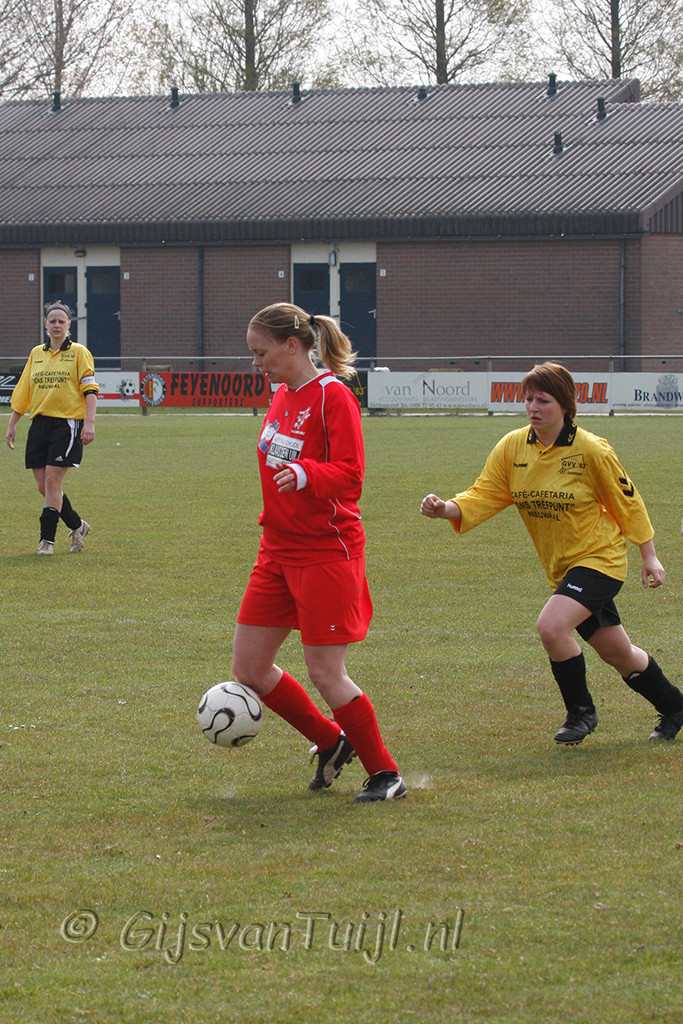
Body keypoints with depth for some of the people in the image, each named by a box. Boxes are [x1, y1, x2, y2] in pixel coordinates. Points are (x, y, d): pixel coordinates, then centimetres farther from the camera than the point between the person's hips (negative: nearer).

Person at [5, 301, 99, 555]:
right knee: (43, 486, 3)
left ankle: (47, 539, -6)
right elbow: (22, 392, 19)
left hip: (67, 422, -5)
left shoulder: (78, 352, 0)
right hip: (39, 424, 5)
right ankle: (77, 526, 22)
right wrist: (12, 425, 16)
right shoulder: (36, 354, 14)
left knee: (52, 482, -11)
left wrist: (89, 423, -16)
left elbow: (90, 389, -5)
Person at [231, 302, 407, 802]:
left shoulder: (332, 396, -14)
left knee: (327, 674, -9)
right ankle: (331, 742, 23)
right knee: (249, 668, 5)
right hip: (279, 550, 9)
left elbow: (349, 474, -22)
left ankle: (386, 774, 6)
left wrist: (304, 475, -40)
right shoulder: (283, 396, 12)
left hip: (327, 550, -9)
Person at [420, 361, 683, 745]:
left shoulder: (591, 450, -16)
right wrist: (446, 509, -26)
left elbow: (627, 500, -5)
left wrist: (650, 556, 0)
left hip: (600, 558, -6)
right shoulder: (512, 447, -4)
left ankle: (581, 711, -4)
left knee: (551, 626, -26)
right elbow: (485, 494, -7)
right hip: (561, 566, 6)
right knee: (618, 653, 15)